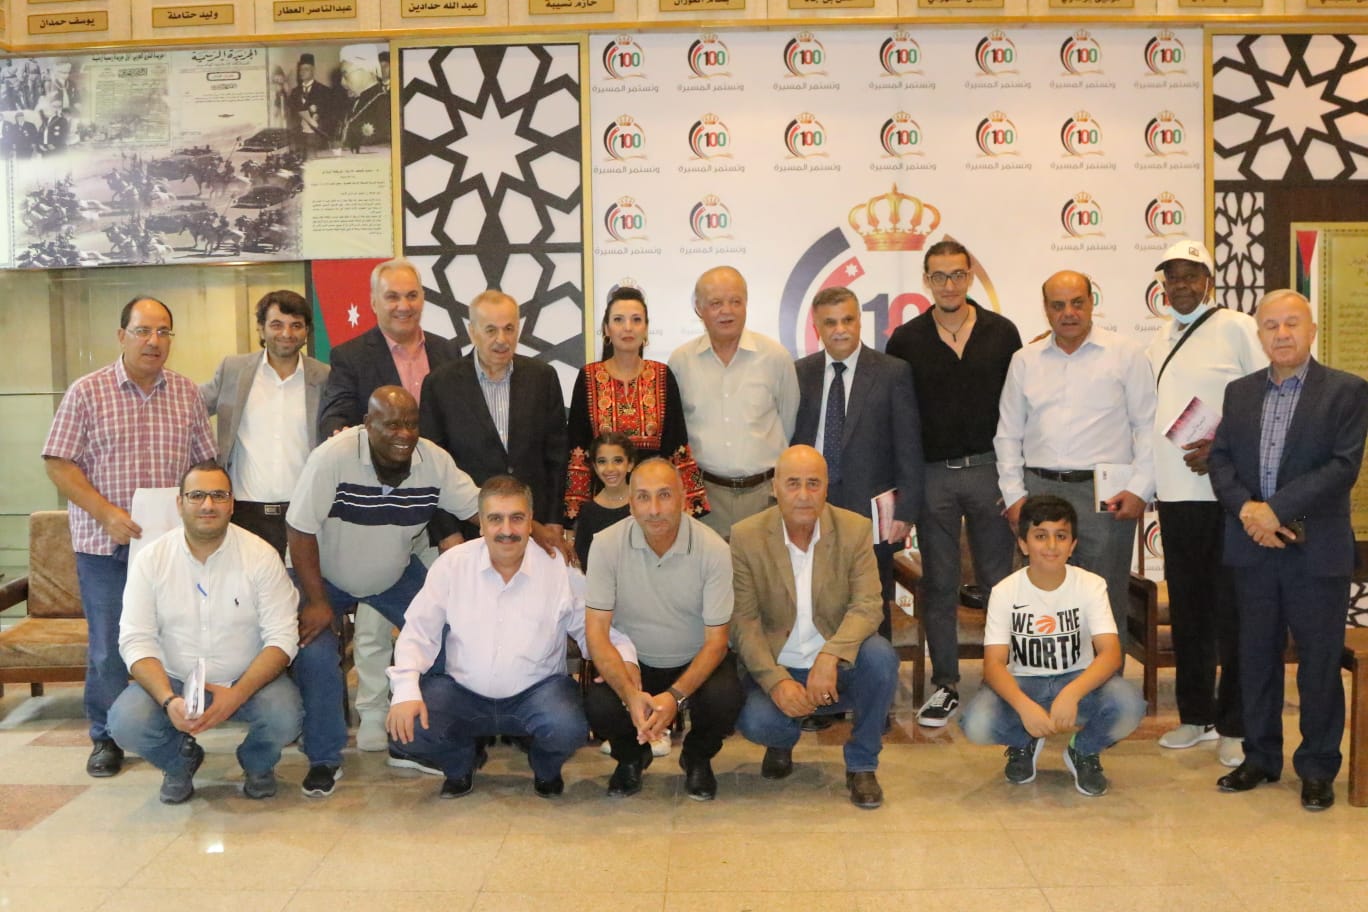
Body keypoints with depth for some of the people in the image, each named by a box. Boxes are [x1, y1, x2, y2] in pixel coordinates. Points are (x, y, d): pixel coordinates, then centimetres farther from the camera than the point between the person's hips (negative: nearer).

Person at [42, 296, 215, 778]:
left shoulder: (187, 393, 6)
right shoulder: (86, 392, -2)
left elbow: (205, 462, 10)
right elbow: (59, 465, -5)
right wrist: (107, 513, -15)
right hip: (104, 545, -2)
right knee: (108, 648, 6)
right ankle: (107, 738, 20)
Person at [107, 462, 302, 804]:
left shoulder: (260, 555, -9)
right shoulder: (151, 559, -5)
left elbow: (282, 638, -12)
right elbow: (136, 641, -8)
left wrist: (235, 695, -26)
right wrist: (169, 700, -25)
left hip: (249, 678, -1)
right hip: (173, 680, 1)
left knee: (284, 717, -29)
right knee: (125, 721, -26)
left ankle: (257, 764, 10)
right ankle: (180, 761, 11)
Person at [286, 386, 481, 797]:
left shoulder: (434, 461, -18)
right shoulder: (333, 457, -30)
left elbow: (479, 507, -12)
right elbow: (301, 531, -25)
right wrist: (317, 601, -23)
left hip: (396, 575, 4)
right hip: (324, 575, -4)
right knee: (315, 655, -20)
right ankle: (324, 760, 2)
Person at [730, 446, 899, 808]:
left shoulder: (856, 530, -6)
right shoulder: (746, 537, -8)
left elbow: (868, 605, -14)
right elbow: (745, 621, -9)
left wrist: (830, 657, -32)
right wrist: (776, 681, -23)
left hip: (838, 668, 1)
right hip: (777, 669, 0)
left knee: (880, 656, -31)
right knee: (754, 721, -29)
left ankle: (861, 764, -5)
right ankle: (784, 740, 13)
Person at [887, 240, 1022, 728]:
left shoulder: (1002, 332, 4)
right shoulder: (906, 340, 3)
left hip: (990, 469, 0)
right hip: (932, 475, 0)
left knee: (998, 580, 4)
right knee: (939, 584, 6)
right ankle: (945, 684, 16)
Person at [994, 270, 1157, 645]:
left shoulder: (1126, 354, 4)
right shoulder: (1025, 361, 13)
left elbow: (1148, 426, 1)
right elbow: (1008, 434, 14)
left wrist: (1140, 489, -7)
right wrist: (1014, 495, 6)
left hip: (1106, 495, -3)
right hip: (1039, 491, 3)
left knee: (1106, 605, 0)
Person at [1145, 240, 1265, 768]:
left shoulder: (1237, 329, -4)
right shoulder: (1160, 344, 16)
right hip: (1176, 494, 6)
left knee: (1232, 612, 0)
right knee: (1186, 610, 13)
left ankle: (1236, 725, 12)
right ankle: (1195, 715, 25)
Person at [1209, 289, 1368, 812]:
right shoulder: (1239, 392, 11)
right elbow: (1220, 457, 6)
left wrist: (1275, 509, -17)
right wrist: (1246, 508, -11)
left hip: (1317, 552, -4)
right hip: (1253, 550, 4)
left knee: (1319, 662, 4)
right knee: (1257, 657, 12)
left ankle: (1317, 769, 18)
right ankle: (1260, 758, 25)